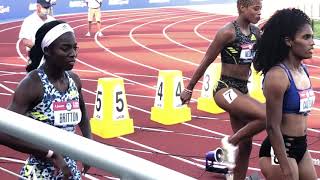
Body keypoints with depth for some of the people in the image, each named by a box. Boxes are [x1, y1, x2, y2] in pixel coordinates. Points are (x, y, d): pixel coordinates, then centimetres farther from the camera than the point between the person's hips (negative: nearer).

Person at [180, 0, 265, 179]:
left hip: (242, 90, 8)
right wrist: (189, 89, -5)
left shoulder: (256, 32, 6)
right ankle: (231, 142, -4)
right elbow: (206, 62, -10)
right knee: (267, 116, -25)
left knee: (245, 145, 10)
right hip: (225, 89, -8)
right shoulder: (228, 32, -15)